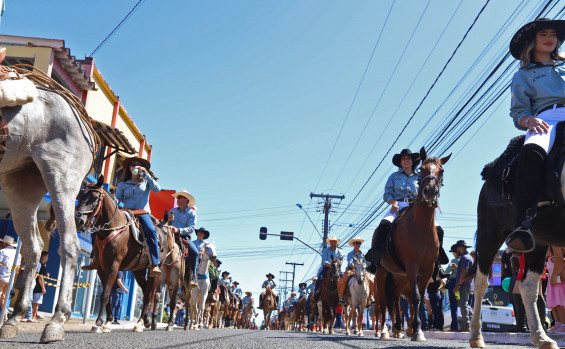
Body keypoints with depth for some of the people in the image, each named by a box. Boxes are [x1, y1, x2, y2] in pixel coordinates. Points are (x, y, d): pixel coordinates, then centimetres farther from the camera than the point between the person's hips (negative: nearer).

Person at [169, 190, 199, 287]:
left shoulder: (191, 213, 5)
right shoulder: (172, 211, 17)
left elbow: (191, 228, -9)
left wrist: (178, 230, -25)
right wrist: (167, 220, -7)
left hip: (185, 237, -3)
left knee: (194, 252, -30)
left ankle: (192, 278, -23)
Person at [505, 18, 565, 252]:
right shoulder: (523, 76, 27)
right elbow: (517, 112, 15)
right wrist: (530, 120, -9)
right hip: (545, 119, -2)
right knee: (532, 152, -39)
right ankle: (524, 223, -48)